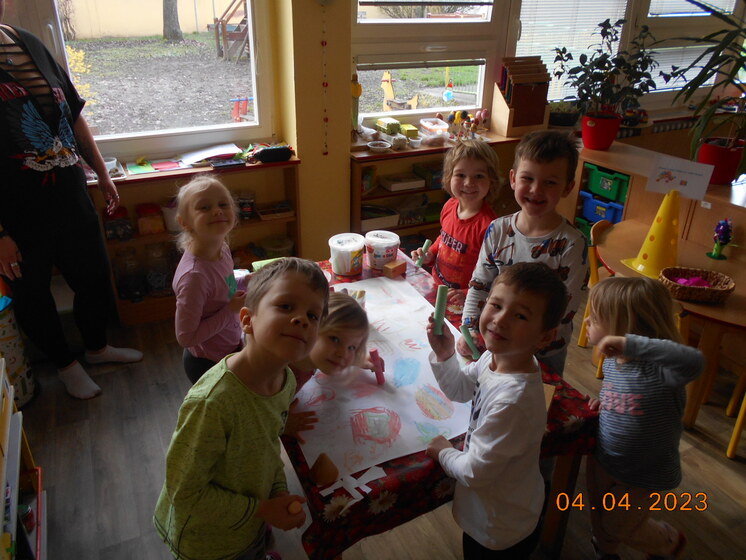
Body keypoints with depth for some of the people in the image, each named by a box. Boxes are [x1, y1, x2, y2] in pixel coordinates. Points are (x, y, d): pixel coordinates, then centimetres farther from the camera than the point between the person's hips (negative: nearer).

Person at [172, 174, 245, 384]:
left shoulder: (223, 249, -9)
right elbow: (186, 337, -27)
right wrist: (231, 310, -26)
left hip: (231, 349, 8)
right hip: (208, 364, -8)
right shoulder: (194, 275, -33)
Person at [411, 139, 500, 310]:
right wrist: (429, 255, 6)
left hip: (460, 303, -6)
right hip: (436, 287, 7)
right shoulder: (450, 206, -1)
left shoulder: (488, 225, -24)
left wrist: (468, 295, -29)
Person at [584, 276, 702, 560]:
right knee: (600, 520, 27)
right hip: (602, 459, 6)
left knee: (620, 526, 20)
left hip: (642, 476, -6)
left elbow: (693, 362, -59)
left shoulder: (658, 370, -35)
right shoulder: (611, 362, -12)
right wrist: (604, 403, -5)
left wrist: (632, 344, -63)